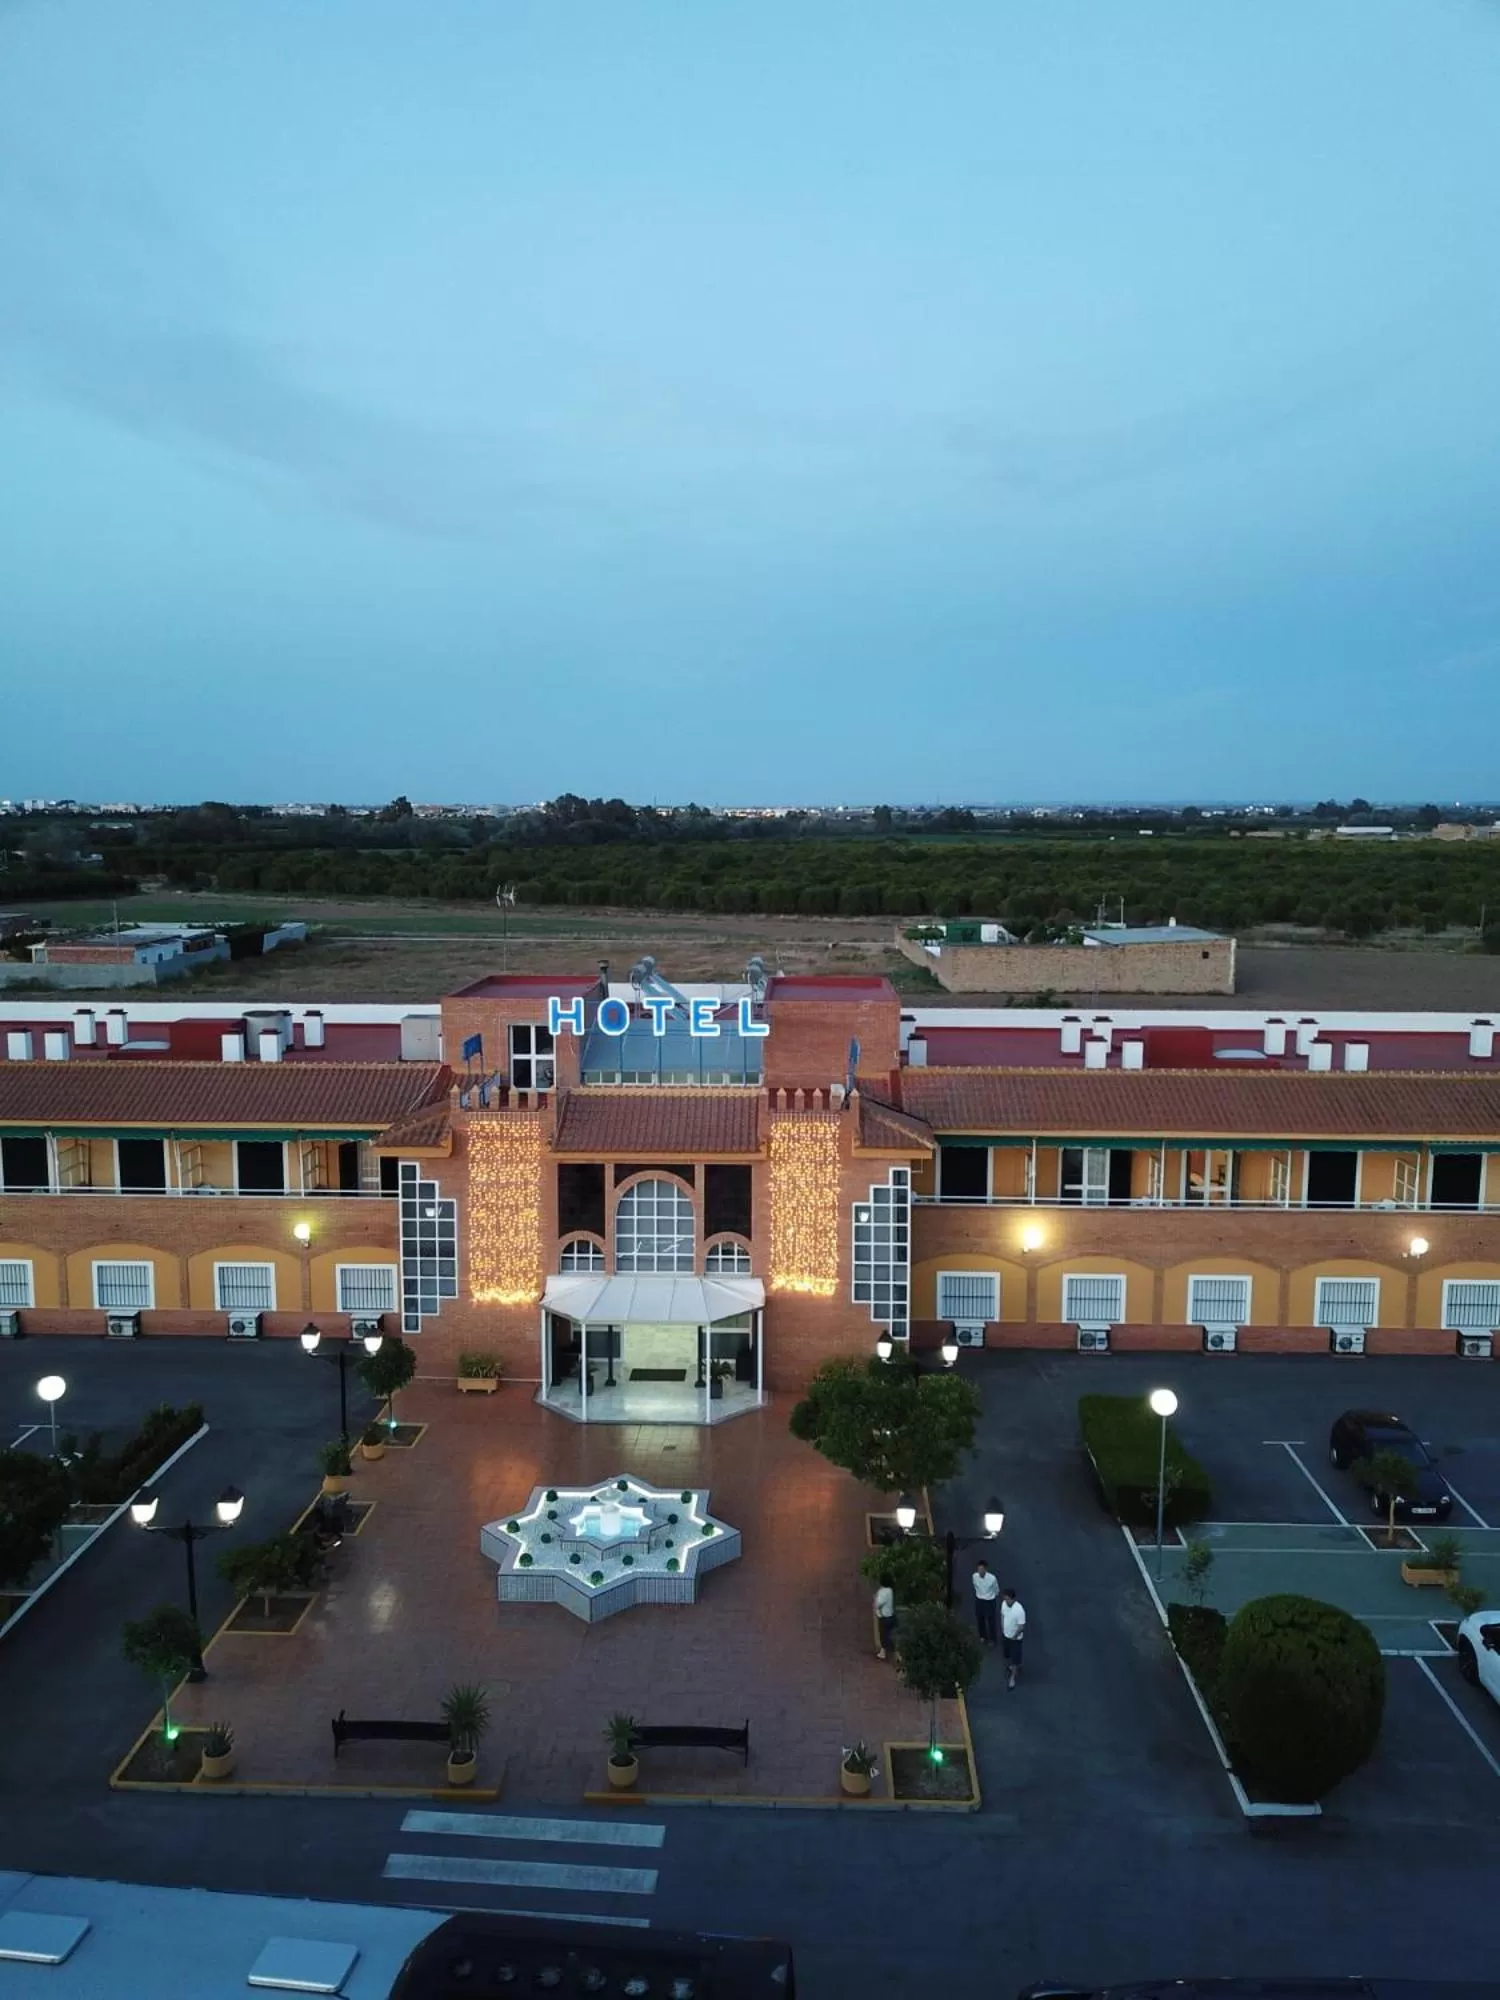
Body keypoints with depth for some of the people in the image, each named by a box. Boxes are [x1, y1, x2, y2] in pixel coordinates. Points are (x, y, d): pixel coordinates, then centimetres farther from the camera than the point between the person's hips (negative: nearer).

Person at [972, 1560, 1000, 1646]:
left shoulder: (992, 1578, -28)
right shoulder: (975, 1576, -19)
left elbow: (996, 1590, -6)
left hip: (989, 1601, -3)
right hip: (979, 1600, 3)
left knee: (990, 1621, 13)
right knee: (980, 1619, 20)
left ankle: (992, 1639, 36)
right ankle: (983, 1636, 46)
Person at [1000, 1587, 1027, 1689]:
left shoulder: (1019, 1610, -35)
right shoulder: (1004, 1603, -15)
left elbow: (1022, 1626, -25)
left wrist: (1014, 1636, -16)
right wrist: (1002, 1630, 7)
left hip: (1015, 1638, -6)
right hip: (1005, 1635, 6)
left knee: (1015, 1657, 10)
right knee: (1008, 1654, 26)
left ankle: (1012, 1678, 30)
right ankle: (1011, 1666, 54)